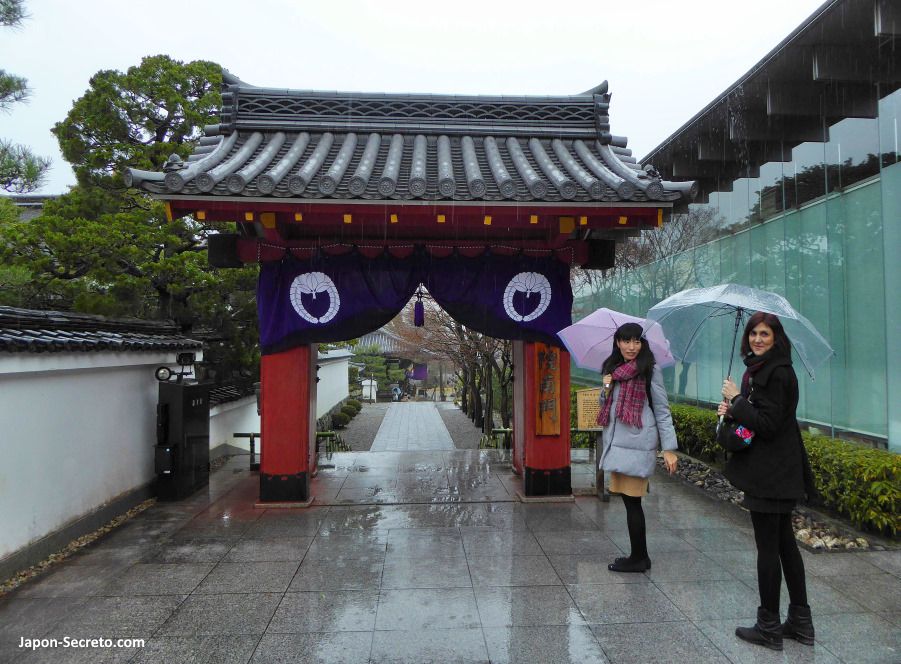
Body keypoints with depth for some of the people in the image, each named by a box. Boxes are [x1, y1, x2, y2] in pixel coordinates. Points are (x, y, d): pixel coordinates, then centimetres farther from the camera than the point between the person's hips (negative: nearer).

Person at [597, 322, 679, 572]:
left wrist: (669, 448, -10)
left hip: (637, 443, -6)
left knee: (632, 500, -3)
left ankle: (639, 558, 11)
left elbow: (662, 410, -4)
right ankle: (639, 556, 21)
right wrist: (606, 389, -1)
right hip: (616, 441, 6)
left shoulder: (650, 370, -4)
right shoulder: (612, 368, 14)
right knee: (628, 499, 9)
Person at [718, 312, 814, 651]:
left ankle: (769, 626, 12)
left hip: (770, 474, -10)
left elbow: (767, 425, -22)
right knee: (784, 542, 17)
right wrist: (732, 410, 0)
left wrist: (736, 399, -14)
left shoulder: (776, 372, -17)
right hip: (780, 473, 10)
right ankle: (800, 621, 28)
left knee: (767, 547, 0)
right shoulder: (761, 369, 13)